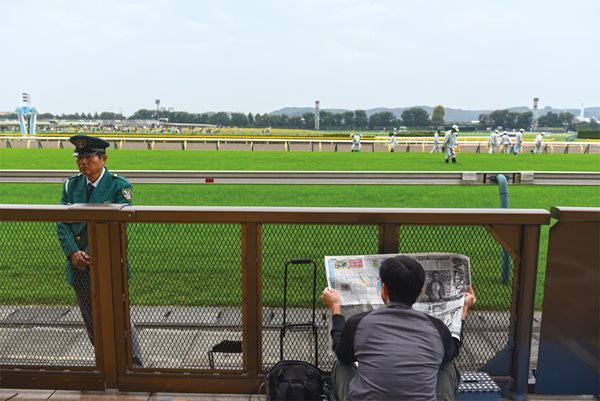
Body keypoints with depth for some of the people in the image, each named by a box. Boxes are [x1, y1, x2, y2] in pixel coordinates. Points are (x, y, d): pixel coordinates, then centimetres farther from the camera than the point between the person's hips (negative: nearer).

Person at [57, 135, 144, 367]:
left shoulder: (119, 186, -7)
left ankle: (135, 368, 12)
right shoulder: (71, 185, 8)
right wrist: (73, 253, -14)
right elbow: (62, 223, 2)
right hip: (79, 269, 5)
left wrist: (92, 255, -20)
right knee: (92, 324, 16)